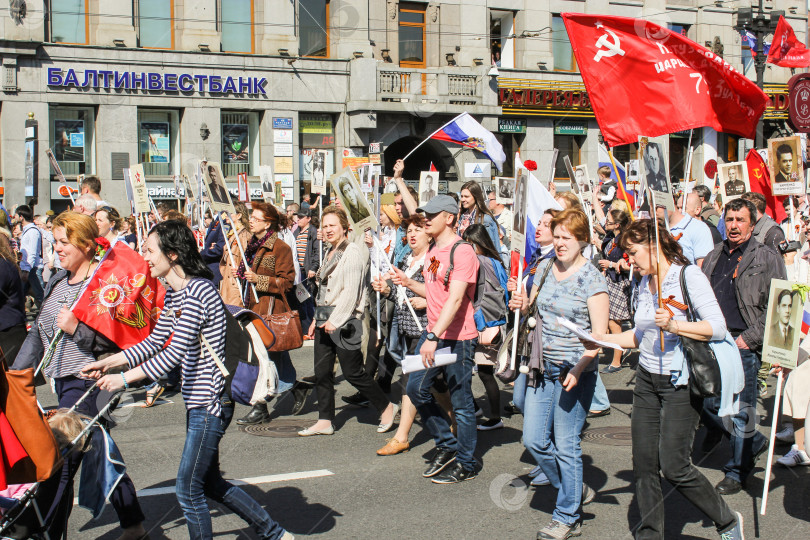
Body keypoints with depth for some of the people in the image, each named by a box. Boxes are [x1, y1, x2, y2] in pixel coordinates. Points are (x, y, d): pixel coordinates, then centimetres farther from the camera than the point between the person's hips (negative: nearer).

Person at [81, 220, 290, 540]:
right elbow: (154, 343, 16)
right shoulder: (174, 293, 10)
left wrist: (125, 378, -23)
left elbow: (175, 352, -27)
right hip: (198, 401, 10)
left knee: (188, 490, -1)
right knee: (208, 481, 19)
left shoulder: (197, 291, -21)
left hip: (210, 404, -10)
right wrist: (106, 363, 10)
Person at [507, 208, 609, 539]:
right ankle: (576, 491, 30)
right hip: (542, 369, 7)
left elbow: (599, 334, -13)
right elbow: (533, 310, 21)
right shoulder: (545, 268, 8)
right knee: (534, 440, 8)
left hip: (575, 373, -7)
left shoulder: (591, 279, -11)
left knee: (565, 445, 0)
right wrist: (523, 306, -3)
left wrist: (578, 369, -25)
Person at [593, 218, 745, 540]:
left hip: (680, 383, -7)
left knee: (673, 466, -8)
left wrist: (674, 325, -29)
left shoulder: (689, 276, -11)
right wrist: (603, 339, 8)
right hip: (647, 380, 7)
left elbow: (718, 328, -17)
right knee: (644, 464, 5)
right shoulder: (645, 283, 12)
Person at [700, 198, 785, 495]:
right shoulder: (714, 256, 14)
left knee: (740, 410, 1)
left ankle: (737, 471, 19)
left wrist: (749, 338, -12)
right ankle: (753, 441, 27)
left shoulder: (767, 258, -2)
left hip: (743, 346, -5)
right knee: (705, 400, 3)